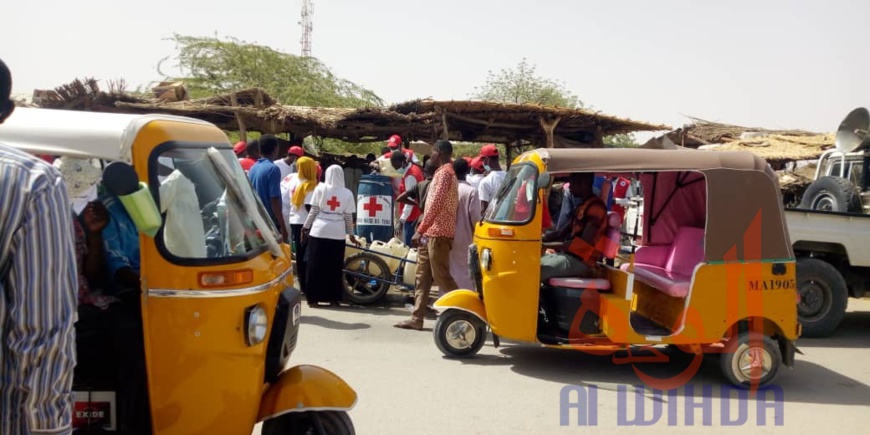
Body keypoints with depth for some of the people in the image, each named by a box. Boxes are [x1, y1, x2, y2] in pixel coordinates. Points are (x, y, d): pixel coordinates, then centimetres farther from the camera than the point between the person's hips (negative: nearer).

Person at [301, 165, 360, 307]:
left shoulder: (320, 188, 2)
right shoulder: (347, 193, 4)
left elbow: (313, 211, 1)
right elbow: (349, 217, 5)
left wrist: (305, 227, 10)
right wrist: (351, 235, 16)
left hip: (319, 231, -1)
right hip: (338, 234, 1)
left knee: (315, 266, 6)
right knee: (335, 268, 7)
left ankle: (313, 298, 8)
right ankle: (333, 298, 11)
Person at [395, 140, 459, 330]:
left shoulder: (445, 173, -13)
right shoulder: (442, 172, 19)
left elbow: (436, 205, -22)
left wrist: (420, 230, -22)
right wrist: (423, 230, 22)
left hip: (438, 234, -10)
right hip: (431, 233, 10)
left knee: (441, 277, -7)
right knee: (422, 275, 9)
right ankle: (416, 318, 12)